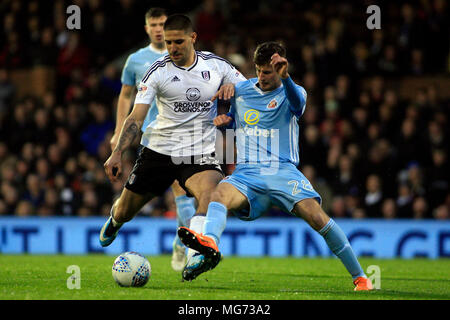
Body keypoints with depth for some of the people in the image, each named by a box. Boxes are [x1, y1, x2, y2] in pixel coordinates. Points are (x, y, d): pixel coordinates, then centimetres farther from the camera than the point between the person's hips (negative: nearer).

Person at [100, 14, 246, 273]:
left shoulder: (216, 65, 2)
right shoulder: (158, 71, -4)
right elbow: (136, 117, -9)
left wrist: (232, 87, -14)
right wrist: (117, 154, -21)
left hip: (200, 154, -1)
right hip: (158, 151, 1)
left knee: (209, 192, -34)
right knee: (124, 213, 11)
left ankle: (195, 257, -47)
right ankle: (116, 218, 50)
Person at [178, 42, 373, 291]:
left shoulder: (291, 92, 2)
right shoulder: (241, 90, 15)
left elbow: (296, 103, -24)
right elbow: (232, 116, 34)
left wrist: (284, 76, -45)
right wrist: (224, 120, 9)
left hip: (283, 170, -3)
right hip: (247, 172, 3)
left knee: (317, 217, -22)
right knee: (220, 195, -31)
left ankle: (359, 276, -8)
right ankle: (209, 243, -62)